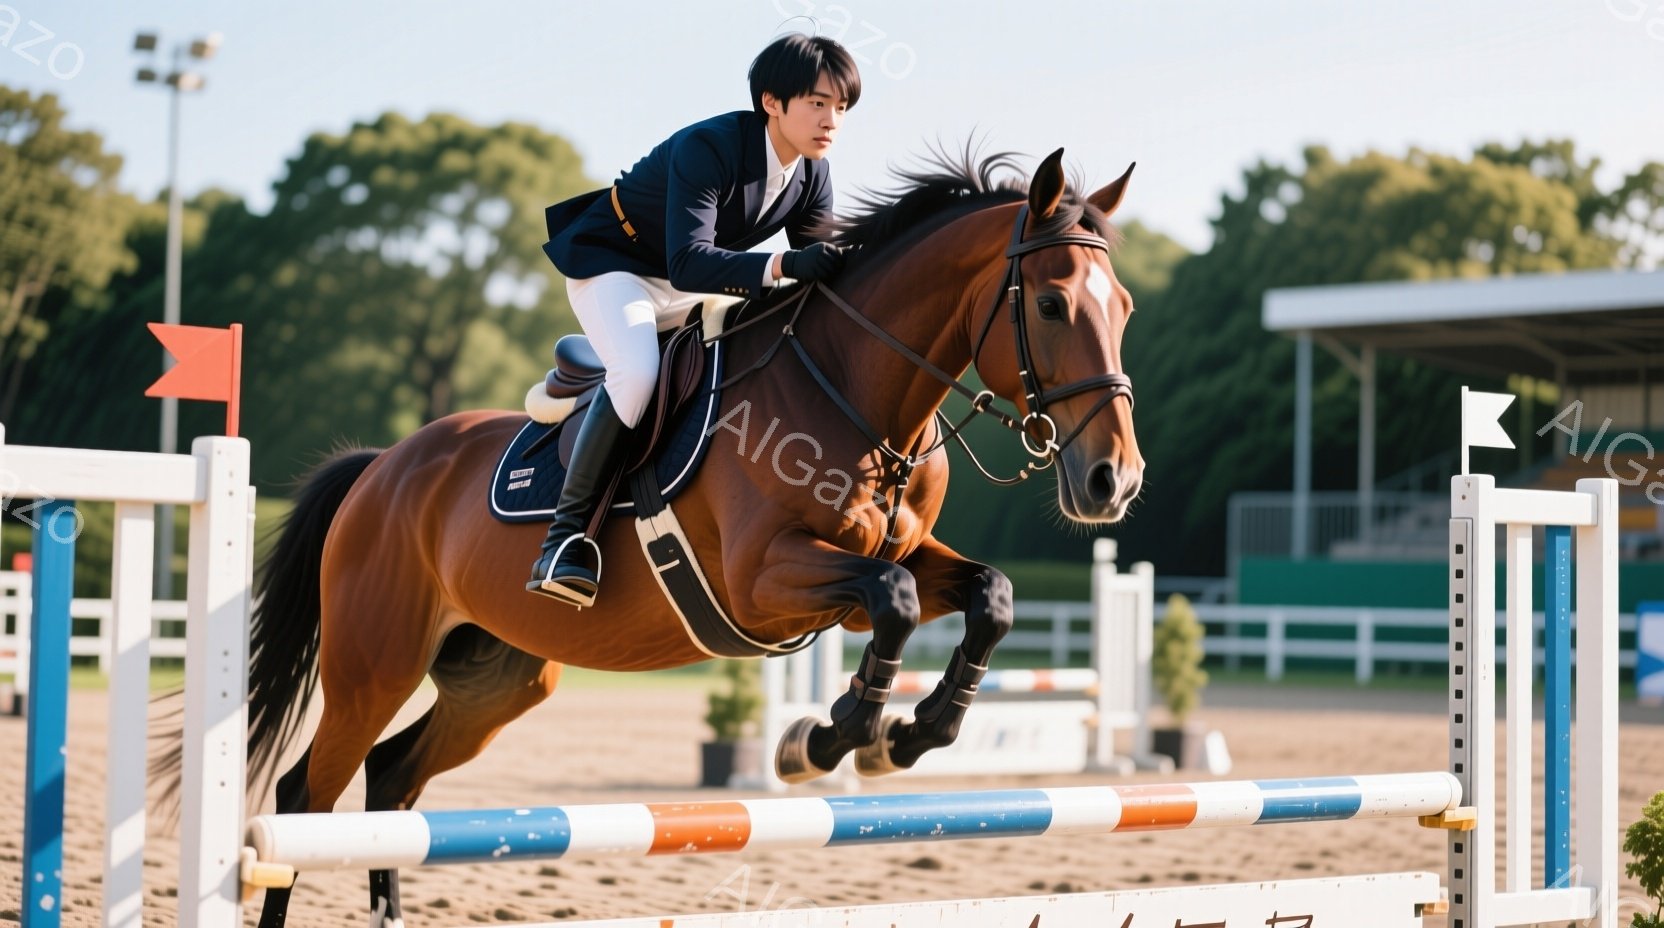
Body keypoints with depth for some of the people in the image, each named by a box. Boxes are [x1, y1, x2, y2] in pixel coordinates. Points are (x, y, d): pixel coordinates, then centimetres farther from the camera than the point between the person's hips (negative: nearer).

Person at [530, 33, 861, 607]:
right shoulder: (708, 149, -31)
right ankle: (567, 532, -25)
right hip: (612, 265, -8)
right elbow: (690, 262, -42)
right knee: (638, 371, -34)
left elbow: (816, 267, -2)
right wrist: (783, 266, -54)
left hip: (690, 283, 8)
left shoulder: (812, 177, -8)